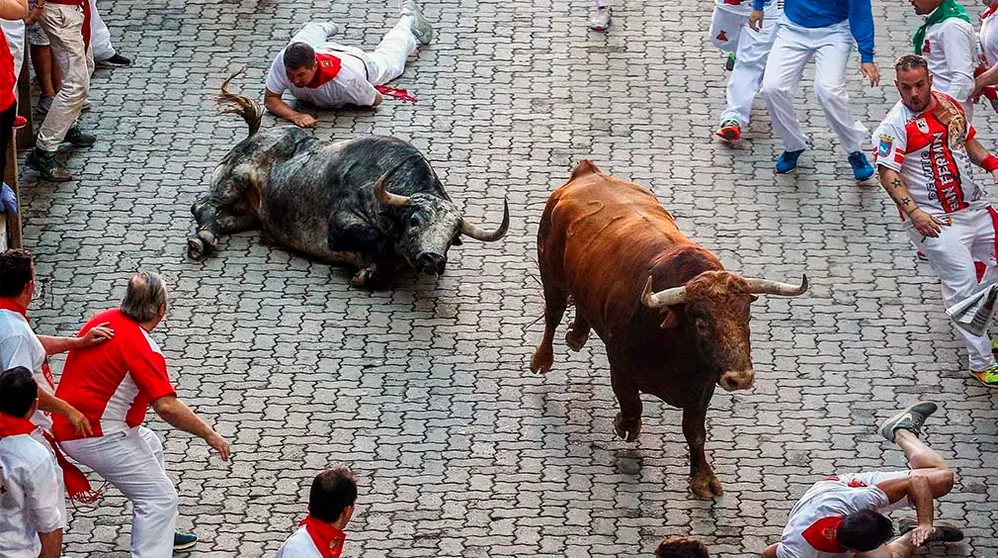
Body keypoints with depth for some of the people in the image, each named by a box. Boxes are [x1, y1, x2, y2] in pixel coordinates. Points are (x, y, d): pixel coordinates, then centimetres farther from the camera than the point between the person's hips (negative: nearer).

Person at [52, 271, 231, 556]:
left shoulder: (104, 319, 3)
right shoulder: (141, 345, -23)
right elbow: (166, 406, -31)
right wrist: (210, 435, -22)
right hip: (97, 437, -10)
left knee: (150, 446, 31)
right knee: (160, 497, -7)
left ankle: (158, 533, 42)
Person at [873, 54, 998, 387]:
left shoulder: (950, 105, 8)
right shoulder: (896, 125, -12)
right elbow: (888, 175, -17)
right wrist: (914, 212, -28)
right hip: (933, 218, -7)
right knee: (962, 279, -16)